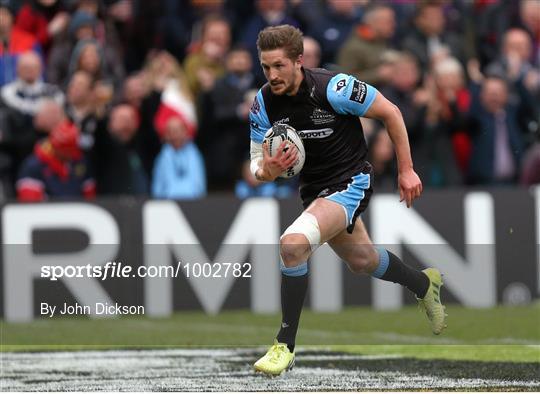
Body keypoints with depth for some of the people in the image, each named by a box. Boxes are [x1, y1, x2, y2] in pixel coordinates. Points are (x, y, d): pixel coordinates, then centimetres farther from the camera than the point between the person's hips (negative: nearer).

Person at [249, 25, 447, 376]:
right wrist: (267, 170, -28)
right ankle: (424, 284, 58)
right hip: (314, 189, 7)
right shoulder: (263, 105, -10)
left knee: (293, 243, -29)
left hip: (350, 183, -7)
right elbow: (258, 166, -3)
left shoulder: (333, 88, -24)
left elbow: (390, 112, -12)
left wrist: (406, 170, -8)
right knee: (362, 260, 26)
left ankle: (285, 345, -18)